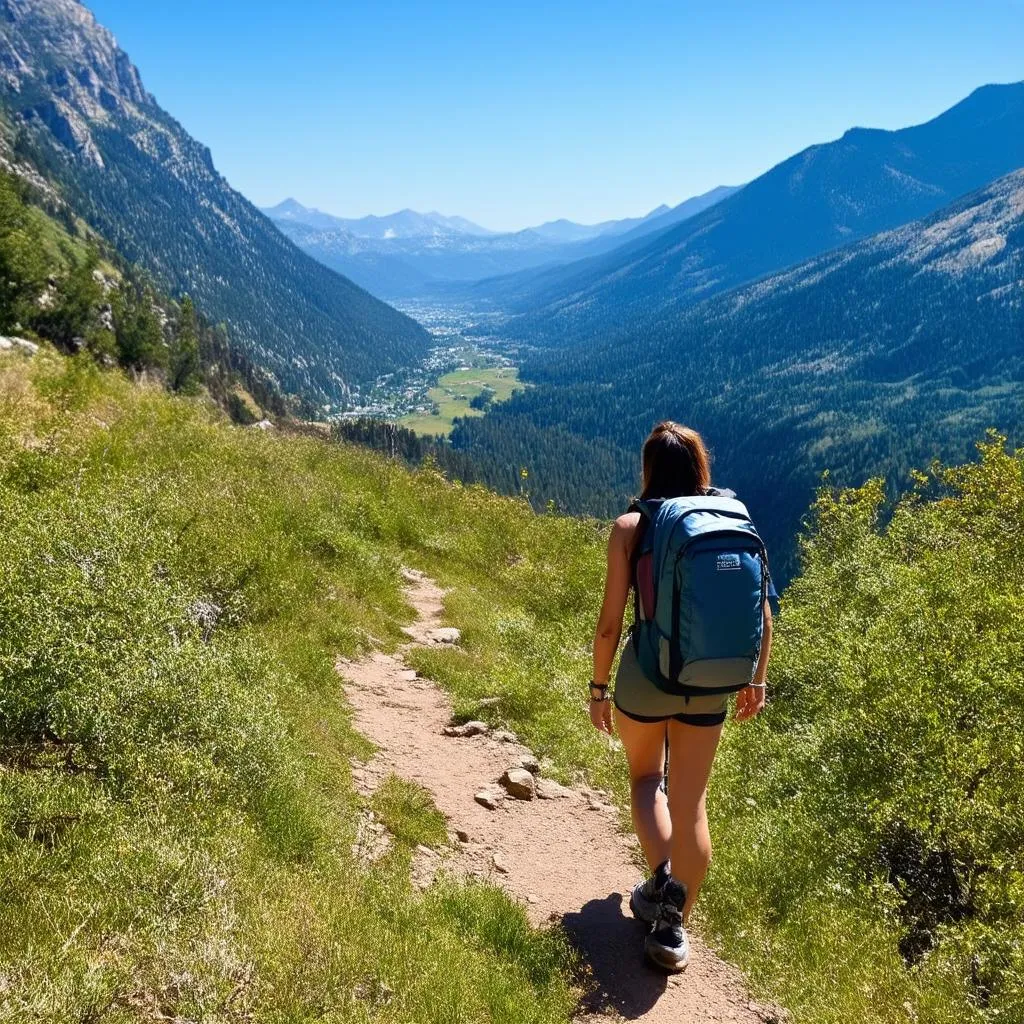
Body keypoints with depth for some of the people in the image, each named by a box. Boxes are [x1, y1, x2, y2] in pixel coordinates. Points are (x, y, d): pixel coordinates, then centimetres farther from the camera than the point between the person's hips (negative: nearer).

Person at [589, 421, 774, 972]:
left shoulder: (631, 526, -9)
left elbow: (610, 621, -10)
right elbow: (762, 611, 1)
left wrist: (599, 687, 2)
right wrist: (756, 679, 13)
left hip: (647, 672, -2)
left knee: (645, 777, 25)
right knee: (690, 802, 14)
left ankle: (661, 879, 8)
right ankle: (673, 930, 21)